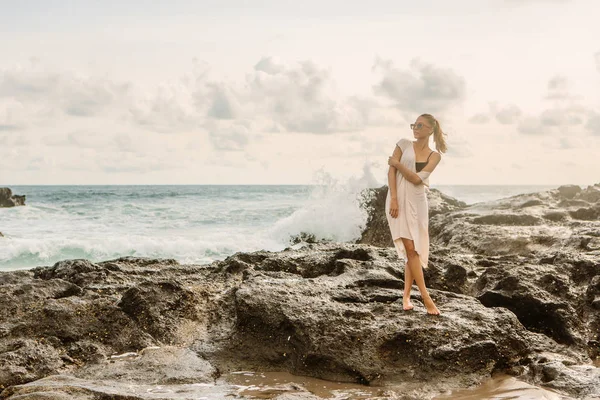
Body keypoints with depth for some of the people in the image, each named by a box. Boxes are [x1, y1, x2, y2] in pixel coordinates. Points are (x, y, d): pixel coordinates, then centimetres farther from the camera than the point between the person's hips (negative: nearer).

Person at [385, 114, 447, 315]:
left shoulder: (434, 156, 4)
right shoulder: (403, 144, 3)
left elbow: (418, 179, -9)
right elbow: (391, 171, -5)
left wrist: (398, 163, -8)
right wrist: (393, 199, -14)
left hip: (417, 202, 2)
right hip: (398, 200, -2)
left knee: (415, 250, 1)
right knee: (410, 248, -8)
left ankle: (406, 296, 10)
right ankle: (426, 298, -6)